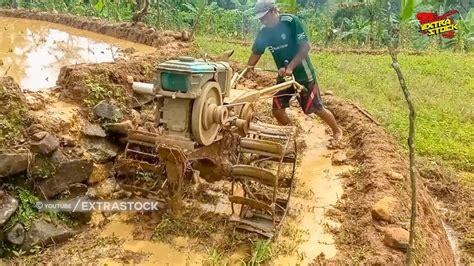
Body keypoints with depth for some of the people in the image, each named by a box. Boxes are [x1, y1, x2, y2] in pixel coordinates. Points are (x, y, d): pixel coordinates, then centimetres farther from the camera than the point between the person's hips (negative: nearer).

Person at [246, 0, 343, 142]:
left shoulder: (291, 21, -21)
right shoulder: (264, 32, -4)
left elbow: (306, 47, -24)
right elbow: (256, 52, 5)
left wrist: (290, 67, -32)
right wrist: (248, 67, -12)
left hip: (303, 74, -5)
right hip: (284, 76, 5)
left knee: (317, 108, 4)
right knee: (277, 110, 2)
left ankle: (337, 130, 31)